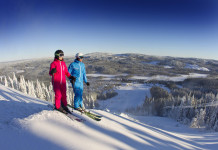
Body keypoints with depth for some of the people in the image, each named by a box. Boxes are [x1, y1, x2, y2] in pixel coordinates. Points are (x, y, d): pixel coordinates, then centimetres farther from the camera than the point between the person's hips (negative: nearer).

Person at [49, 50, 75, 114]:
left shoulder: (63, 63, 11)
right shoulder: (53, 63, -6)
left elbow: (66, 72, 18)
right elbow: (50, 73, -11)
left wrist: (70, 76, 7)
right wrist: (52, 72, -32)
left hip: (63, 82, 5)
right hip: (56, 82, -5)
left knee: (64, 94, 7)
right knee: (58, 95, -3)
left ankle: (64, 106, 22)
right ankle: (58, 107, 14)